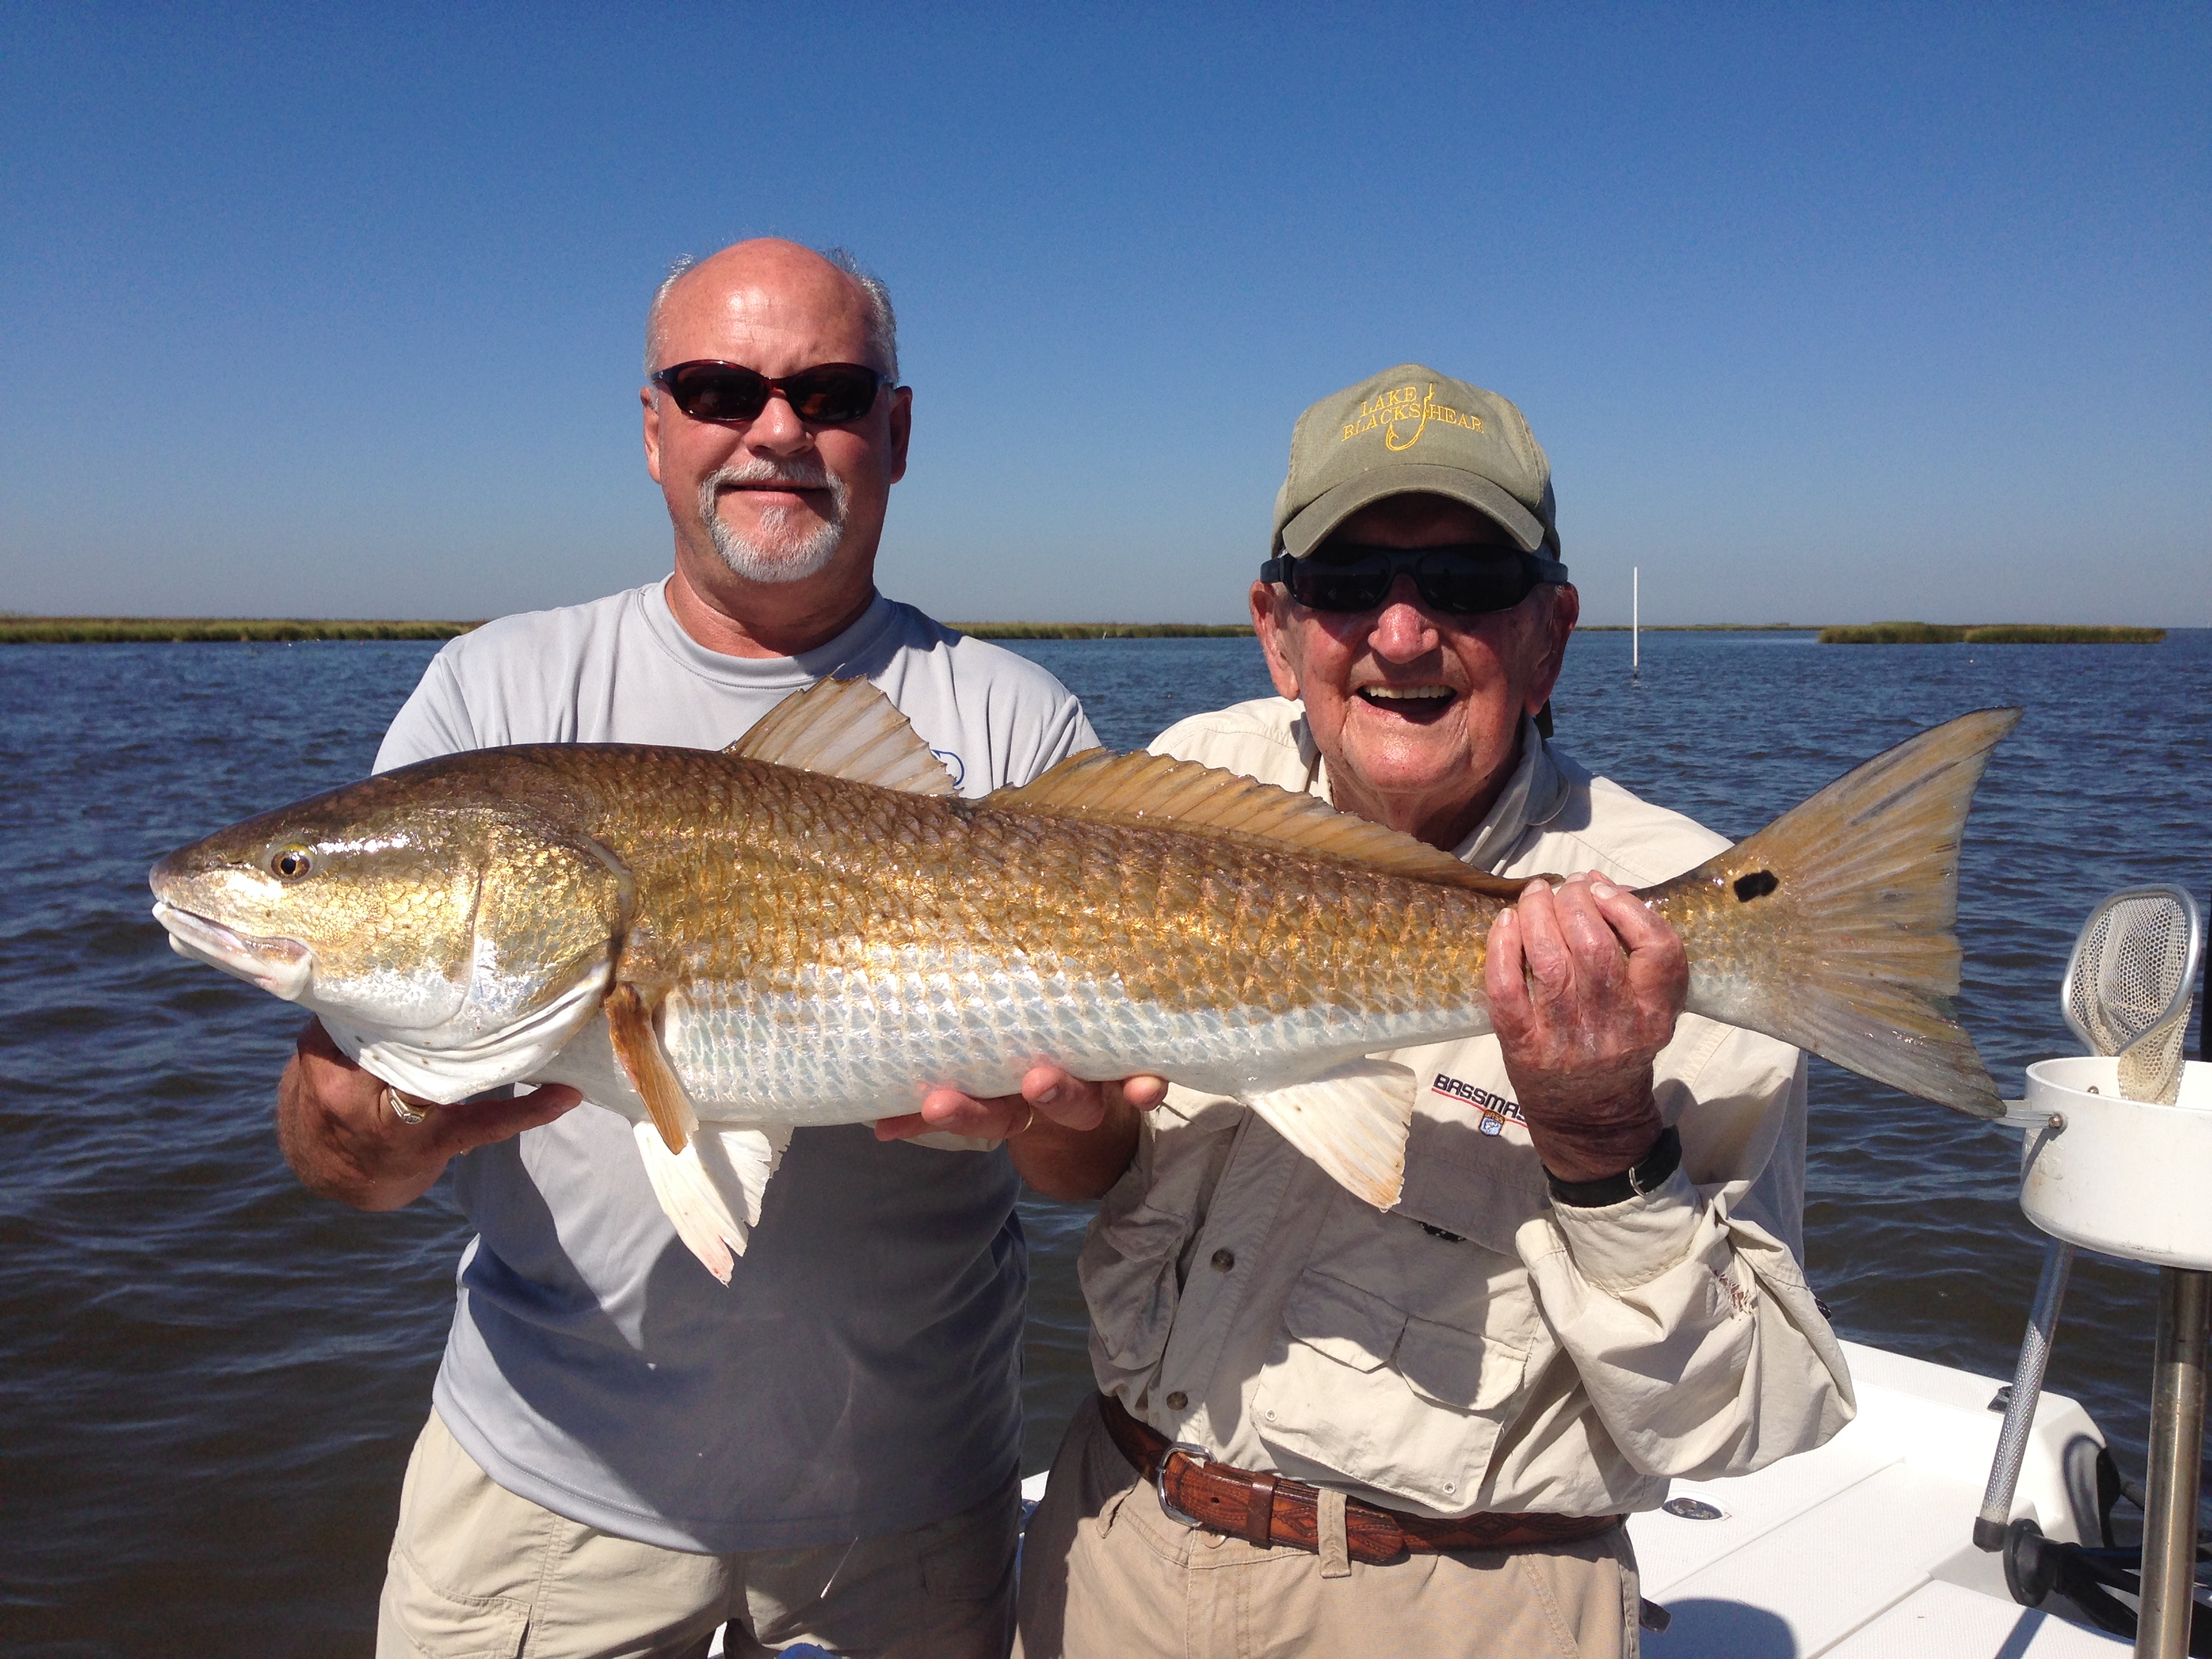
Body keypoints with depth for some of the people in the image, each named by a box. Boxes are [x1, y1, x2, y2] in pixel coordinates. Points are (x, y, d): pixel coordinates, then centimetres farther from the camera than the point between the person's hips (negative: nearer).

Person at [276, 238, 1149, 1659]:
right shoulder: (497, 693, -4)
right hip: (548, 1475, 1)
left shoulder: (1014, 726, -5)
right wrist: (379, 1132, -31)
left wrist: (1038, 1115, -30)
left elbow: (1112, 1155, -7)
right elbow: (323, 1147, -8)